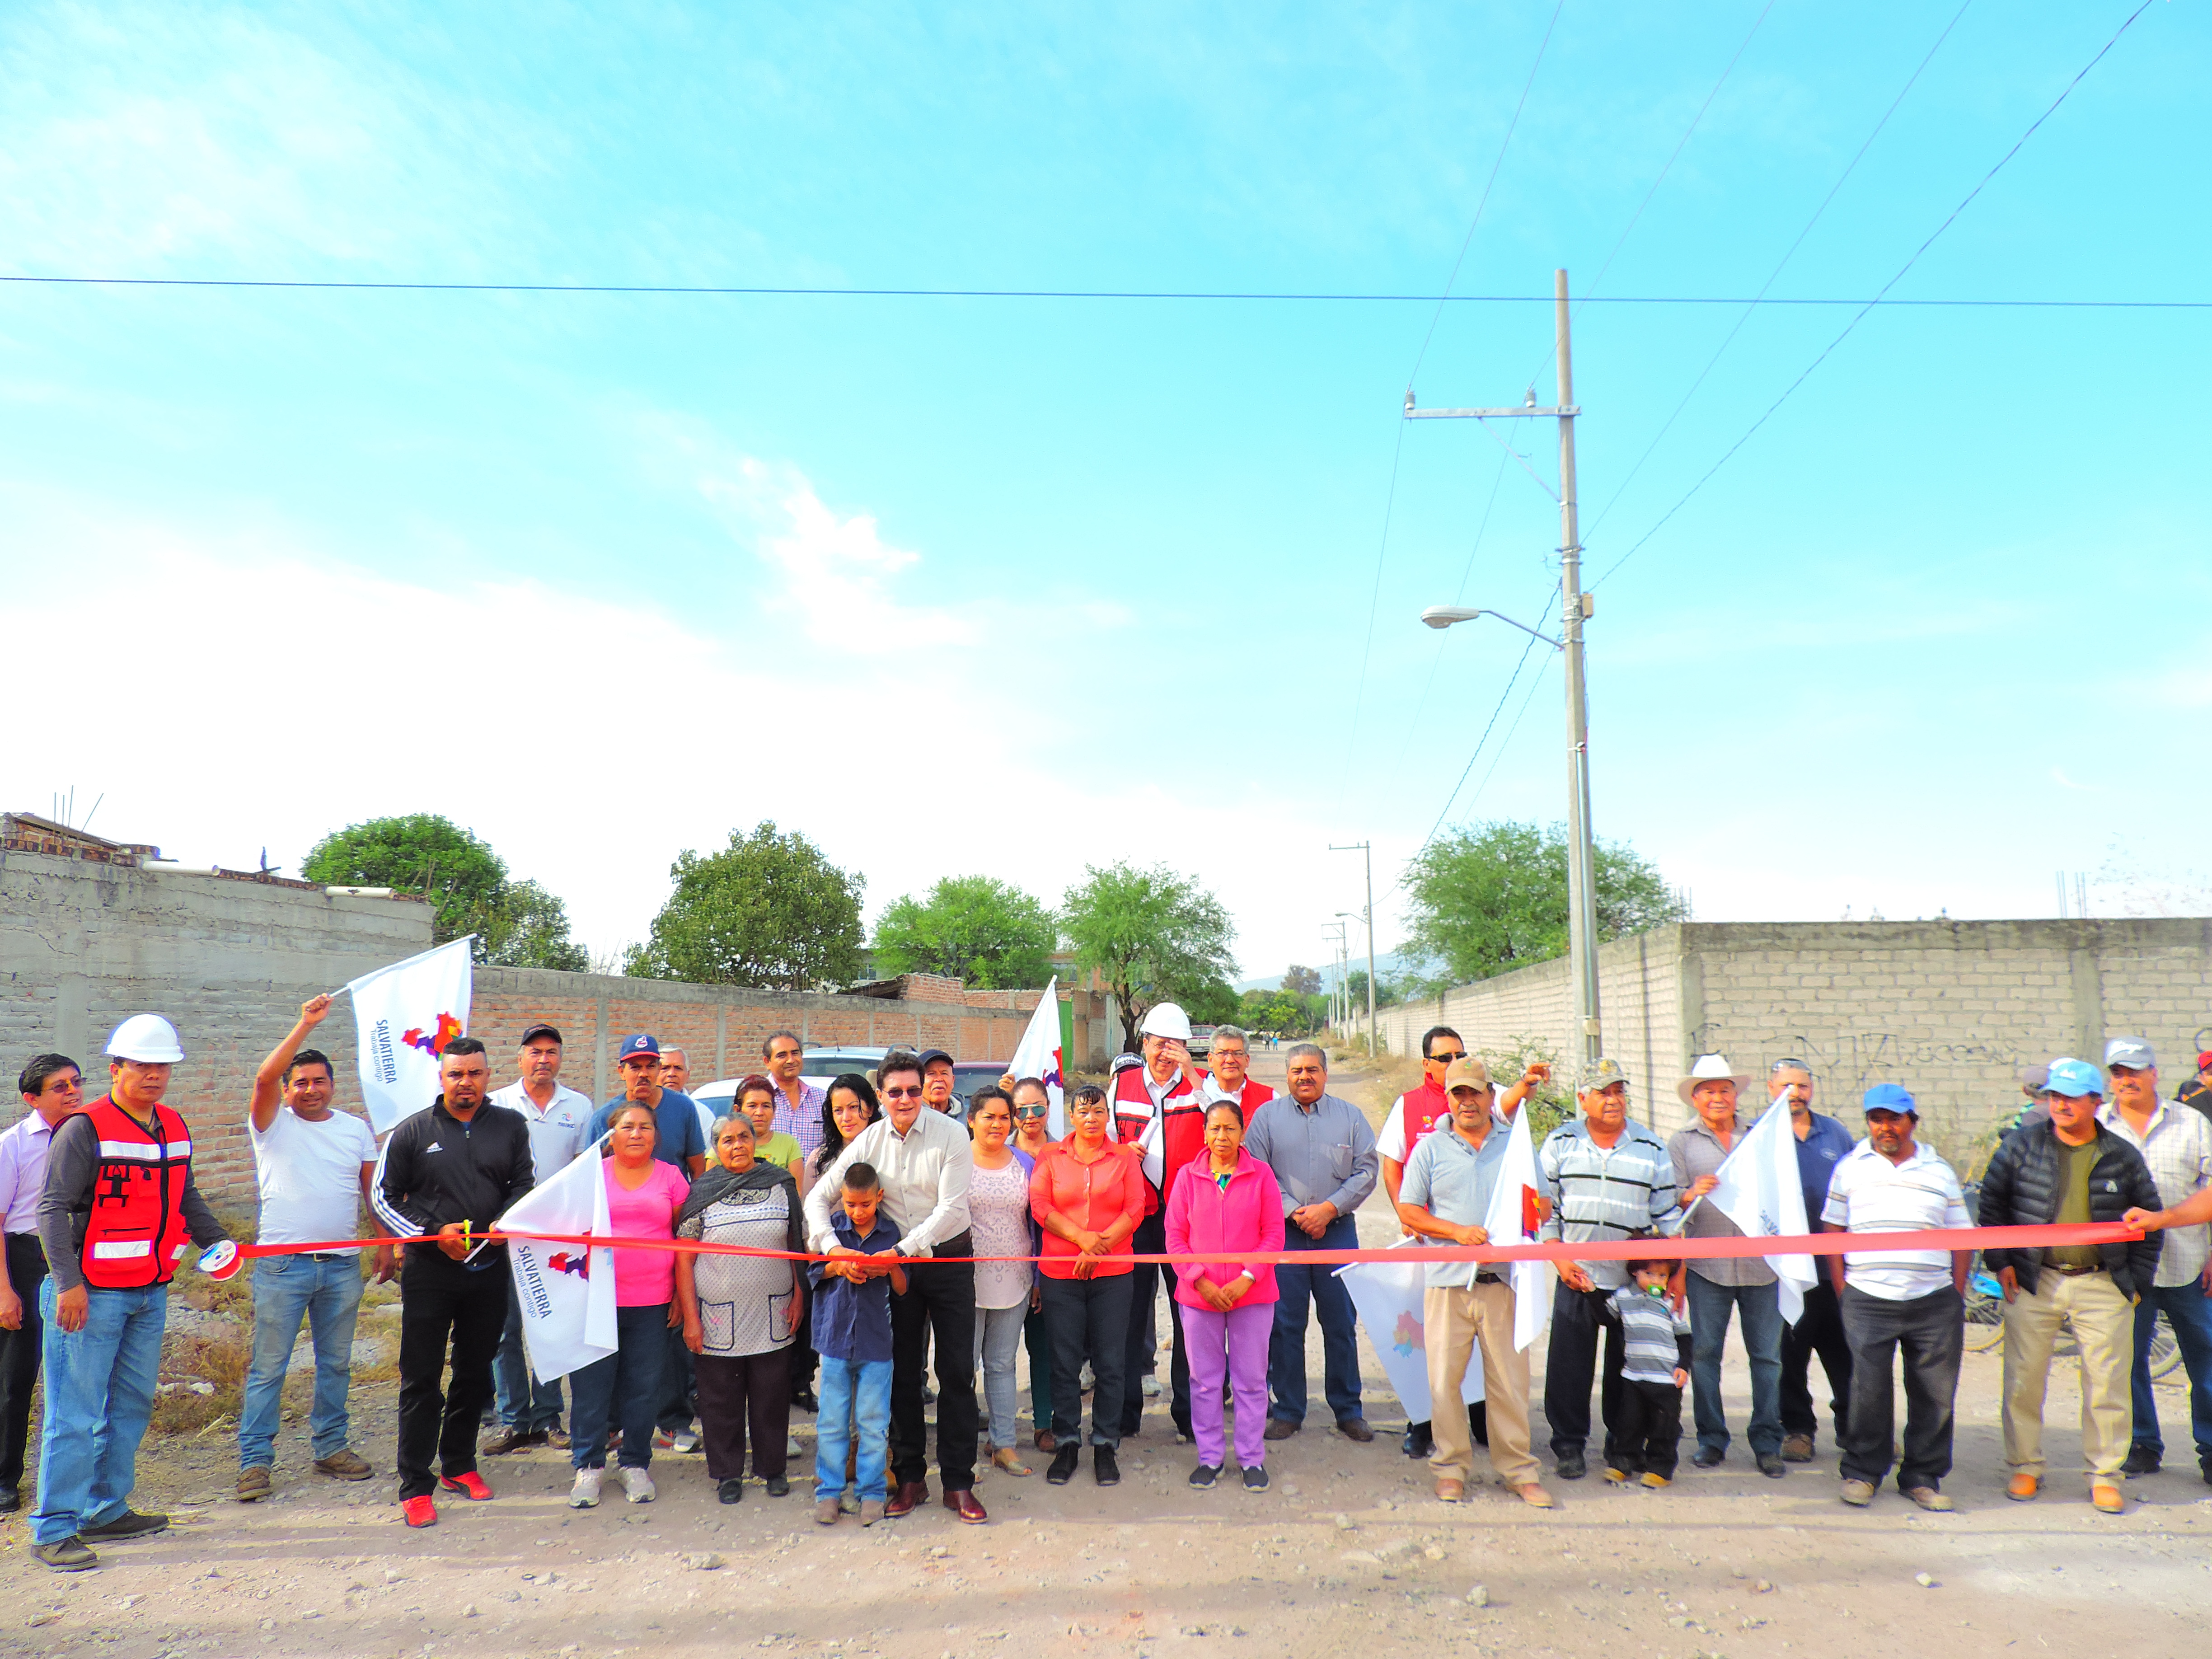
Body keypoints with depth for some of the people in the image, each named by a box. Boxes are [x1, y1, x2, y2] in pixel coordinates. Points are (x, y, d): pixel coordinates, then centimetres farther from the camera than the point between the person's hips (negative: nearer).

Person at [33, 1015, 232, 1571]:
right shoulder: (85, 1128, -11)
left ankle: (105, 1511, 26)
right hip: (93, 1292, -7)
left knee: (132, 1404, 15)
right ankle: (53, 1530, 8)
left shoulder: (174, 1128, 10)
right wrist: (67, 1283, -19)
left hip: (152, 1291, 8)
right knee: (76, 1412, -2)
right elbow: (52, 1208, -14)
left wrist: (216, 1239, 10)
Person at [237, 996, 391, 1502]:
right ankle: (255, 1460, 11)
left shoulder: (356, 1129, 10)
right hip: (282, 1265, -3)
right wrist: (305, 1024, -24)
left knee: (336, 1364, 12)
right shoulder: (273, 1124, 0)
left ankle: (330, 1448, 24)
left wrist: (387, 1243, 8)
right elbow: (264, 1078, -20)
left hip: (343, 1266, 4)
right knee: (268, 1367, 0)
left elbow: (373, 1190, 15)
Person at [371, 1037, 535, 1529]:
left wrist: (508, 1221, -10)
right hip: (429, 1271, -2)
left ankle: (458, 1466, 30)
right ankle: (415, 1485, 9)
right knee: (421, 1378, 0)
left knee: (475, 1373, 14)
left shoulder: (511, 1127, 4)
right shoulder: (413, 1131, -1)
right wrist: (433, 1232, -10)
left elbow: (526, 1184, 10)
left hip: (489, 1269, 3)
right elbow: (383, 1196, 2)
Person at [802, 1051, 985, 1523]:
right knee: (902, 1373, 9)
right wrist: (831, 1246, -21)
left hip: (948, 1258, -3)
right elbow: (818, 1196, -5)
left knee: (956, 1373, 0)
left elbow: (950, 1208, -19)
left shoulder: (951, 1135, -14)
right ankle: (909, 1479, 22)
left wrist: (902, 1249, -27)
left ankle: (958, 1483, 11)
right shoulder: (870, 1140, -5)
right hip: (896, 1262, 3)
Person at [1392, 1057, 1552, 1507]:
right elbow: (1408, 1211, 5)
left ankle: (1518, 1470, 17)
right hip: (1447, 1280, 0)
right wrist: (1457, 1231, -9)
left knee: (1510, 1378, 4)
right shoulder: (1430, 1148, 8)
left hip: (1504, 1278, 1)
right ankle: (1451, 1467, 15)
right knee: (1445, 1378, 1)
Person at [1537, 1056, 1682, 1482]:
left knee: (1627, 1367, 9)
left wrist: (1675, 1277, 0)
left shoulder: (1652, 1149, 2)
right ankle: (1568, 1444, 18)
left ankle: (1623, 1445, 26)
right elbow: (1544, 1208, 5)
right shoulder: (1559, 1143, 1)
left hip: (1635, 1280, 0)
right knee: (1569, 1365, 3)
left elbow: (1668, 1218, 6)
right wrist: (1559, 1259, -4)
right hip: (1576, 1276, 0)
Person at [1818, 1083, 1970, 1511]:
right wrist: (1842, 1292, 0)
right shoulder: (1849, 1167, 8)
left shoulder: (1940, 1171, 11)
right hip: (1867, 1300, -1)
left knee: (1935, 1392, 4)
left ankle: (1923, 1476, 20)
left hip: (1934, 1301, 2)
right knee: (1867, 1388, -3)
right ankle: (1862, 1472, 14)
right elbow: (1832, 1231, 8)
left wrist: (1956, 1294, 5)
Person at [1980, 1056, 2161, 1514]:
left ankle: (2105, 1476, 20)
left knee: (2107, 1384, 4)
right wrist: (2000, 1262, 0)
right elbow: (1992, 1202, 6)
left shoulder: (2124, 1158, 2)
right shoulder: (2021, 1145, -1)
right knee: (2024, 1380, 4)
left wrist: (2137, 1280, 6)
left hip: (2103, 1287, 1)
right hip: (2033, 1283, 0)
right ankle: (2025, 1468, 18)